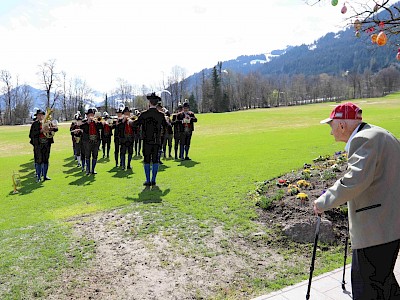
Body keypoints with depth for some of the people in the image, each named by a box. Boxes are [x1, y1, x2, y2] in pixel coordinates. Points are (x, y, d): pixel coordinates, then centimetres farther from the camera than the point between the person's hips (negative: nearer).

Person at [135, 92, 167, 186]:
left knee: (147, 161, 4)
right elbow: (165, 125, 13)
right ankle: (153, 180, 12)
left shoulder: (144, 114, -9)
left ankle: (148, 181, 5)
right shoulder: (161, 115, -1)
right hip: (157, 141, 2)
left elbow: (136, 124, -1)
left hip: (147, 141, -2)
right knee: (155, 160, 9)